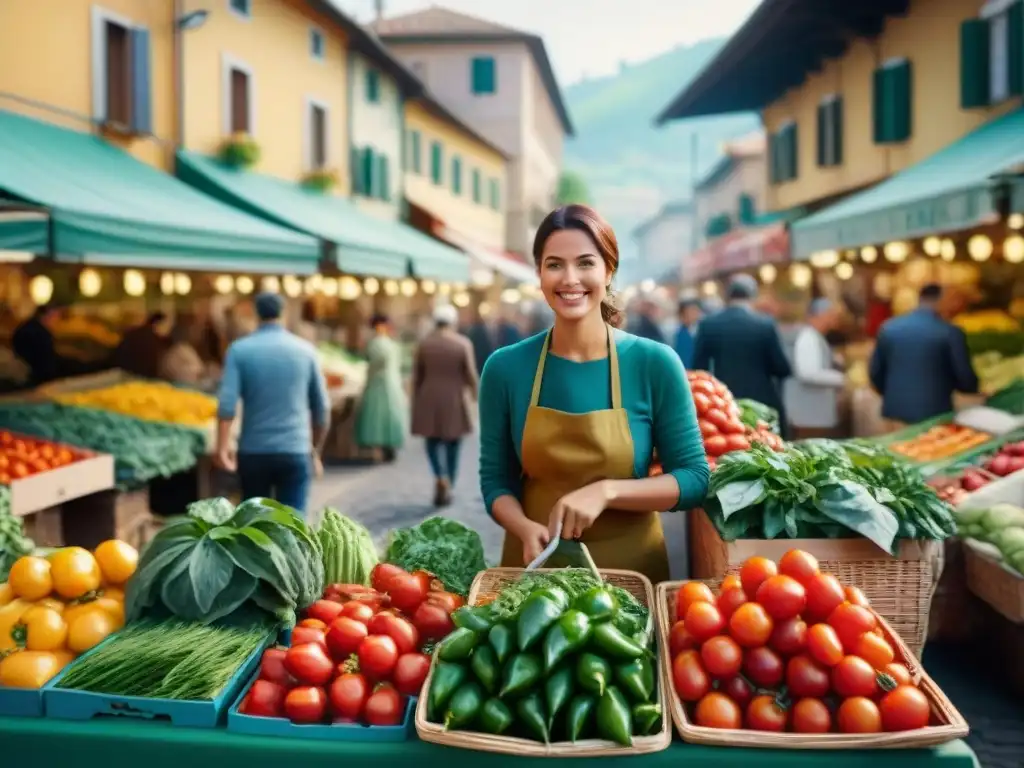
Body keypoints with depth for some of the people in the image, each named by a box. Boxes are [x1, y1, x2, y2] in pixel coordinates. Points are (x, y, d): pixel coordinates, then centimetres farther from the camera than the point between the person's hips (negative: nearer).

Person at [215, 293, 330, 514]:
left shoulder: (239, 350, 0)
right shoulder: (305, 350, 4)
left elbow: (227, 403, -11)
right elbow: (322, 407, 7)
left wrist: (222, 447, -9)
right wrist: (316, 450, 17)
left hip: (253, 452, 1)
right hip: (295, 452, -1)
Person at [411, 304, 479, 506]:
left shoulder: (424, 343, -1)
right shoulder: (463, 343, -6)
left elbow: (416, 375, 1)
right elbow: (471, 374, -9)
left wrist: (415, 403, 10)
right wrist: (475, 394, 8)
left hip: (428, 400, 1)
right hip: (454, 401, -1)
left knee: (432, 441, 15)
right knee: (453, 444, 12)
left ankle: (440, 477, -10)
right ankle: (447, 489, 12)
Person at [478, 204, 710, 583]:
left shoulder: (654, 363, -11)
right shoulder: (505, 368, -8)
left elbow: (694, 478, -8)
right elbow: (496, 481, -1)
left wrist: (606, 491, -21)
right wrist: (526, 529, -20)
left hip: (630, 566, -1)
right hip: (536, 564, 1)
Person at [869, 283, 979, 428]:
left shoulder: (888, 327, 3)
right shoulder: (951, 333, -9)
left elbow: (875, 372, 9)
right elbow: (966, 380, -6)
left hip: (897, 411, 4)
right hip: (933, 413, -4)